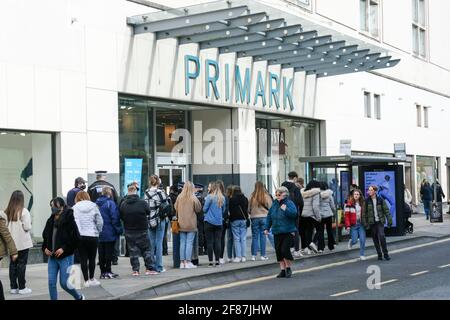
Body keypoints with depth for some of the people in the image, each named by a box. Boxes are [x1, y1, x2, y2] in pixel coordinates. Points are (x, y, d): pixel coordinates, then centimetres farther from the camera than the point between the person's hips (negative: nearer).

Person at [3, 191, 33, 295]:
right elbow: (27, 227, -15)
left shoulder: (7, 212, -1)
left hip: (11, 242, 4)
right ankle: (22, 287, 6)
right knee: (21, 264, 3)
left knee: (13, 264, 12)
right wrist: (29, 227, 6)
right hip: (22, 242, -4)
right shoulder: (24, 211, -14)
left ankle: (13, 287, 16)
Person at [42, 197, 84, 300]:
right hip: (52, 257, 6)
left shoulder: (69, 221, -12)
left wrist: (64, 249, -19)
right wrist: (45, 248, 3)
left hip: (65, 257, -6)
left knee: (64, 283, -1)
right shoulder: (50, 221, 6)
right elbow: (45, 237, 19)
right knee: (51, 283, 2)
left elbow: (77, 239, -14)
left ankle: (79, 297, 25)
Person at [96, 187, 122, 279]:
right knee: (109, 252, 1)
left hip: (99, 233, 5)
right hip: (109, 233, -5)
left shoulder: (97, 203, 5)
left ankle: (102, 272, 15)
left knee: (101, 253, 10)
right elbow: (114, 218, -14)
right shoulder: (110, 203, -12)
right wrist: (118, 230, -7)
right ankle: (108, 272, 1)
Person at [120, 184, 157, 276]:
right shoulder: (142, 203, -14)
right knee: (146, 249, 9)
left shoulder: (123, 204, -8)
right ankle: (149, 268, 7)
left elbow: (121, 217, 1)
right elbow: (148, 212, 0)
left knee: (133, 251, 9)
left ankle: (135, 270, 8)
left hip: (129, 231, 2)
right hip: (142, 230, -2)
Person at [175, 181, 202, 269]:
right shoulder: (193, 198, -12)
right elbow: (198, 209, -3)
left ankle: (182, 262, 10)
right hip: (191, 224, -3)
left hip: (181, 224, 3)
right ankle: (188, 262, 0)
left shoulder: (179, 197, -3)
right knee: (189, 243, 1)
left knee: (182, 243, 9)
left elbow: (176, 208, 6)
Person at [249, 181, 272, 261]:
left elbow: (249, 209, 2)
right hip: (264, 217, -1)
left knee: (254, 237, 7)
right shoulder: (266, 196, -8)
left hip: (254, 218, 1)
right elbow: (270, 207, -2)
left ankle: (254, 255, 6)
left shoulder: (252, 197, -5)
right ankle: (263, 255, 6)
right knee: (263, 236, 5)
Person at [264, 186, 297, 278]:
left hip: (288, 232, -6)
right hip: (277, 232, 6)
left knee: (285, 249, -12)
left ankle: (288, 268, 7)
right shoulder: (274, 204, 10)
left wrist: (286, 209, -28)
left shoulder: (289, 203, -6)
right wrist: (266, 228, 12)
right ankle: (283, 270, 16)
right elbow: (269, 216, 16)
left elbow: (294, 214, -20)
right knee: (278, 251, 6)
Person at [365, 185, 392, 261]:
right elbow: (364, 212, 1)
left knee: (381, 236, -16)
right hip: (372, 223, 2)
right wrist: (365, 223, -5)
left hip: (380, 221, -2)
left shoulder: (380, 200, 1)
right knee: (375, 239, 4)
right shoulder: (367, 201, 2)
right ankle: (379, 254, 14)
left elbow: (386, 210, 2)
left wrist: (389, 220, -2)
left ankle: (385, 253, -6)